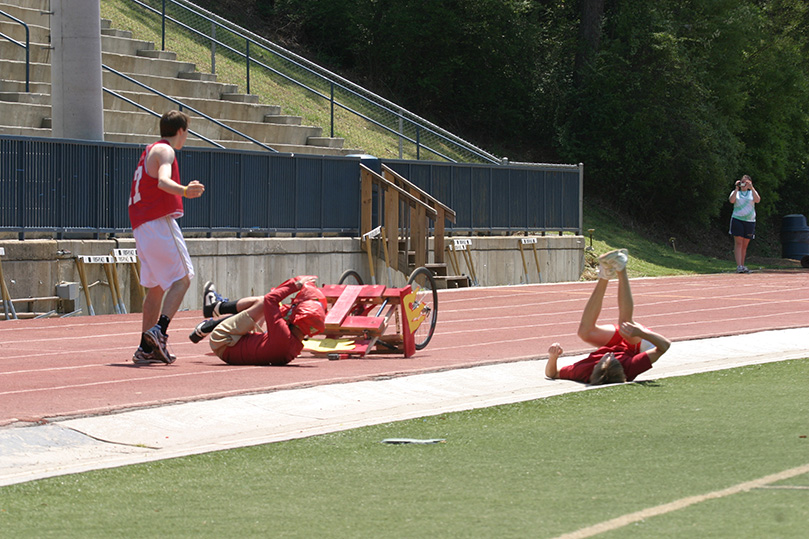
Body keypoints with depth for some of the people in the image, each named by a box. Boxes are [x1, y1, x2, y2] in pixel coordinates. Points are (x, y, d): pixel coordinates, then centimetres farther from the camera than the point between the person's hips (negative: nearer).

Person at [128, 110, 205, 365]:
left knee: (156, 287, 10)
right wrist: (183, 191, -45)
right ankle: (158, 331, -25)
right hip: (159, 222, -9)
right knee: (182, 278, -10)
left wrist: (185, 190, 58)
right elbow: (163, 181, -26)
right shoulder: (164, 151, -6)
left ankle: (146, 348, 7)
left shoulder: (149, 151, 23)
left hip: (141, 226, 9)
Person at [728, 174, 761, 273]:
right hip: (737, 219, -2)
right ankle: (738, 266, -19)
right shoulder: (735, 192, 11)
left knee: (745, 245, 6)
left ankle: (742, 266, 14)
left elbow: (757, 200, -8)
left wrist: (751, 187, -13)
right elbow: (731, 200, -10)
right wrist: (737, 188, -11)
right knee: (738, 243, -12)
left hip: (750, 221, 2)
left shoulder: (752, 193, 14)